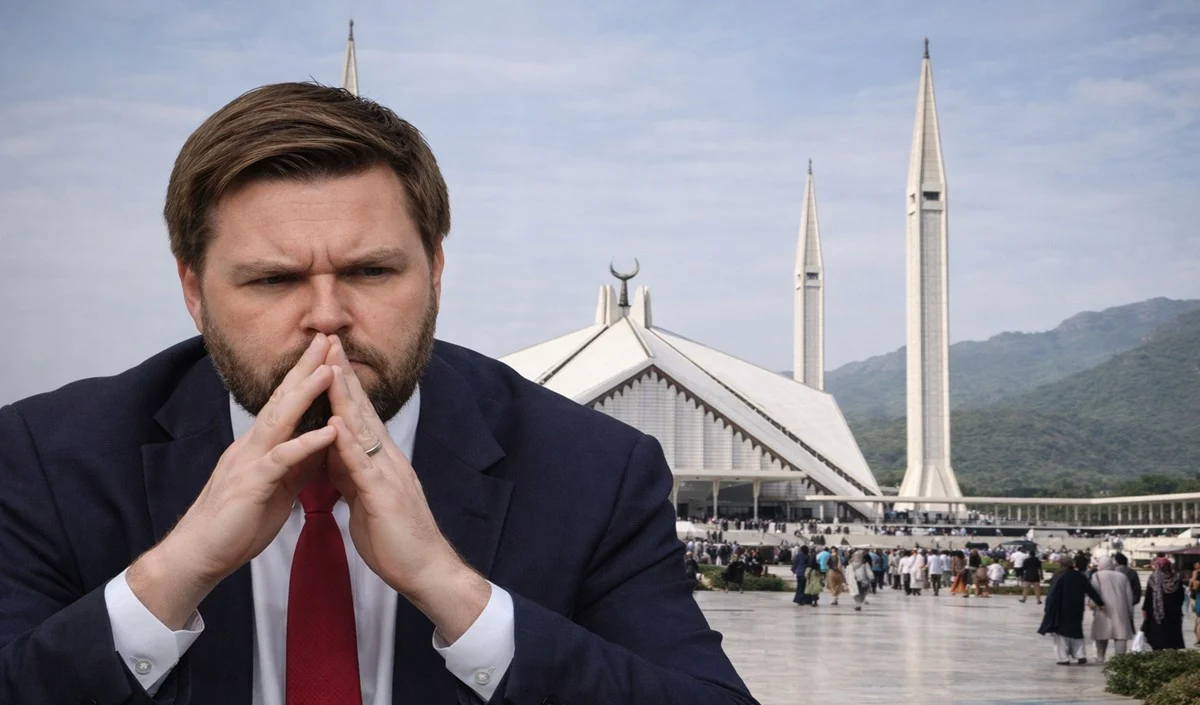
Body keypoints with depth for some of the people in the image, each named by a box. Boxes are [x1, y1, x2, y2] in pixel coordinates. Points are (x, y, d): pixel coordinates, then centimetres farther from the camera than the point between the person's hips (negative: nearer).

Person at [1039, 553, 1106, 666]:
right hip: (1075, 612, 4)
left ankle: (1064, 658, 1)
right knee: (1076, 632, 18)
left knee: (1061, 633, 4)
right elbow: (1092, 592, 4)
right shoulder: (1081, 578, -2)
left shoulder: (1060, 577, -12)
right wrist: (1100, 603, 17)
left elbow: (1052, 594, -12)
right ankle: (1081, 655, 10)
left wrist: (1047, 609, -5)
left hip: (1060, 611, -4)